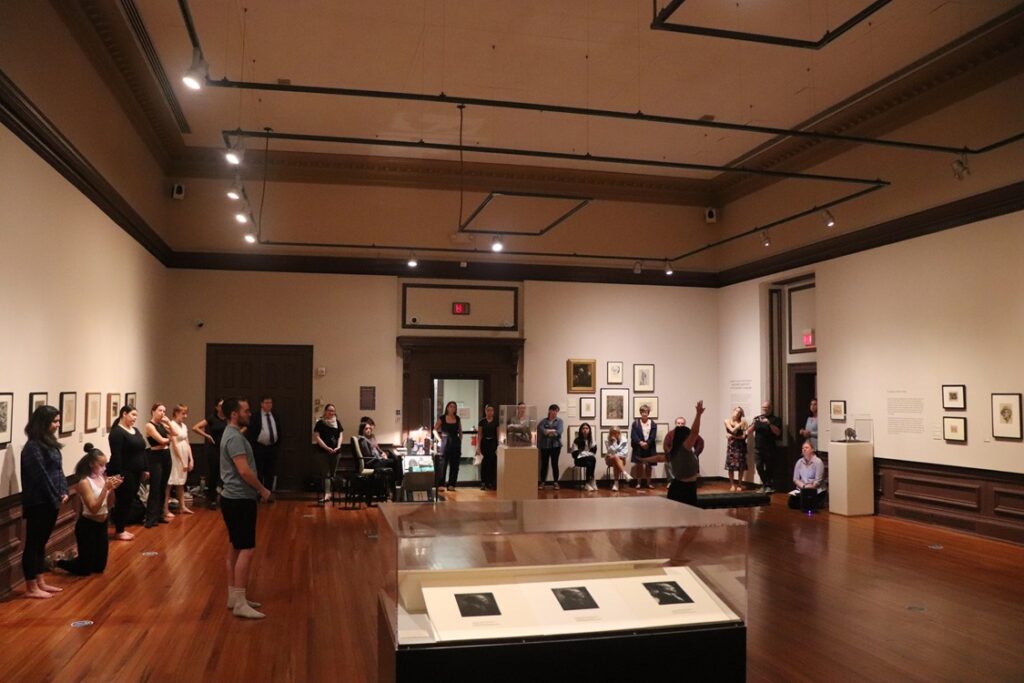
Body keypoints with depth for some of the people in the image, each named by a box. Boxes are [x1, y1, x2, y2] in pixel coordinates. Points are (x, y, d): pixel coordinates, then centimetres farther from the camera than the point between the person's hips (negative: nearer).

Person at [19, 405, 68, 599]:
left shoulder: (49, 443, 10)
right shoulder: (33, 447, -18)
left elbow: (58, 471, 13)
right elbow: (41, 477, -19)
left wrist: (63, 492, 2)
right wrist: (56, 498, -12)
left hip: (51, 502, 9)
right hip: (39, 504, -9)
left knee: (41, 543, 16)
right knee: (33, 544, 2)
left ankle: (40, 583, 25)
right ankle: (31, 588, 10)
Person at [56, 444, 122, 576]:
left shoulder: (102, 478, 2)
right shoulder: (84, 482, -18)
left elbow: (109, 505, 6)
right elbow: (93, 508, -24)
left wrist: (112, 488, -10)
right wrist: (106, 488, -29)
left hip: (102, 524, 7)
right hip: (88, 526, -7)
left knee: (100, 566, 17)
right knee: (84, 569, 4)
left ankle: (72, 556, 38)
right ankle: (55, 560, 26)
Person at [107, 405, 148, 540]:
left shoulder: (136, 431, 14)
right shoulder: (117, 432, -14)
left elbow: (142, 451, 18)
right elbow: (115, 456, -20)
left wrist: (145, 469, 16)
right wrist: (119, 474, -24)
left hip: (135, 473, 8)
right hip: (124, 473, -8)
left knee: (130, 501, 12)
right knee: (123, 502, -2)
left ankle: (123, 528, 21)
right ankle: (118, 532, 8)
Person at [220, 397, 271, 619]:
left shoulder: (234, 434, 14)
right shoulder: (235, 437, -19)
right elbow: (244, 470, -25)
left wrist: (256, 490, 16)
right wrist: (262, 490, -12)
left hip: (236, 498, 11)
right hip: (239, 500, -11)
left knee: (235, 548, 14)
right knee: (246, 550, -9)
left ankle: (234, 597, 22)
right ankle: (240, 604, -7)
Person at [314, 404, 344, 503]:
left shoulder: (337, 422, 10)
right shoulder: (320, 423, -1)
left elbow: (340, 436, 11)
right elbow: (317, 436, -6)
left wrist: (338, 446, -5)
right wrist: (327, 448, -12)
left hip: (336, 451, 4)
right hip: (324, 451, -4)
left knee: (333, 473, 7)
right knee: (326, 473, -9)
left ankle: (329, 493, 15)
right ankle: (327, 494, -15)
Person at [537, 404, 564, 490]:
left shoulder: (559, 421, 7)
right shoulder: (543, 421, 9)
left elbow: (559, 432, -9)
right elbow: (541, 430, -10)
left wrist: (548, 431, -9)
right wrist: (553, 431, -12)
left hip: (555, 445, -1)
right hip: (544, 445, 1)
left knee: (555, 464, 0)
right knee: (544, 464, 3)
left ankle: (556, 483, 7)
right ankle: (542, 482, 10)